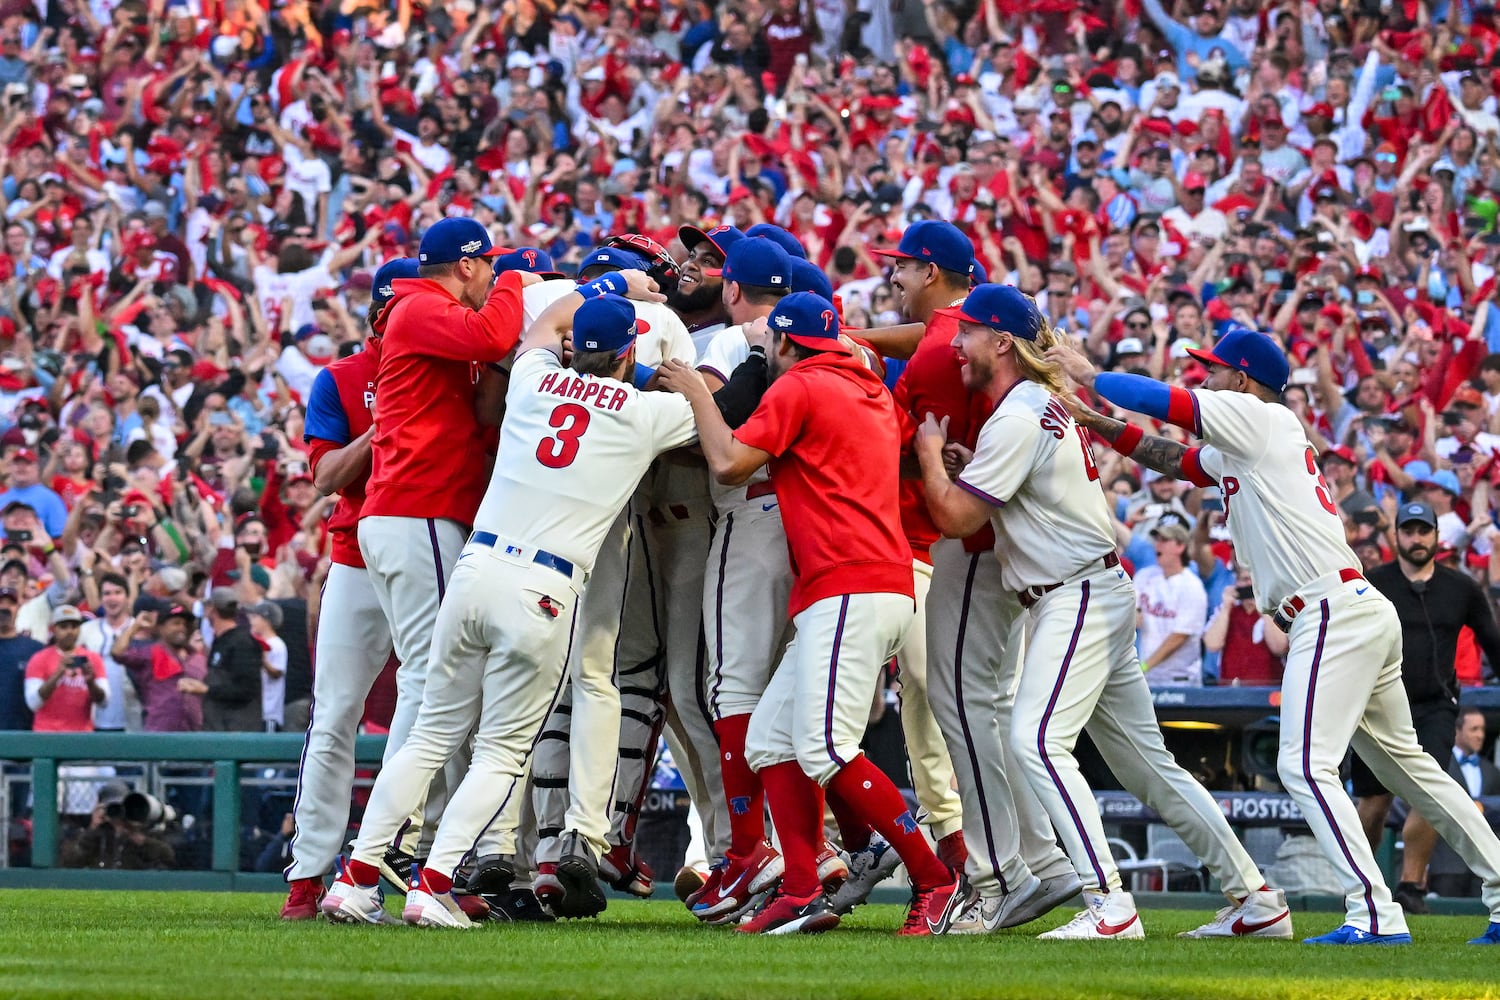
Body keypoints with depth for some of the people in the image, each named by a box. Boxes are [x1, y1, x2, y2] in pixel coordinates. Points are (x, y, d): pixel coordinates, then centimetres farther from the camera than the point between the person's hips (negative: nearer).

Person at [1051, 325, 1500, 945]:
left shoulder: (1262, 418, -3)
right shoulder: (1238, 450, 23)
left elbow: (1163, 401, -3)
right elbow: (1174, 460, 30)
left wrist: (1088, 375, 10)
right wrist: (1099, 424, 19)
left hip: (1333, 611, -11)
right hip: (1365, 614, 11)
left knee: (1305, 766, -15)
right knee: (1405, 766, 14)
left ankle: (1375, 913, -23)